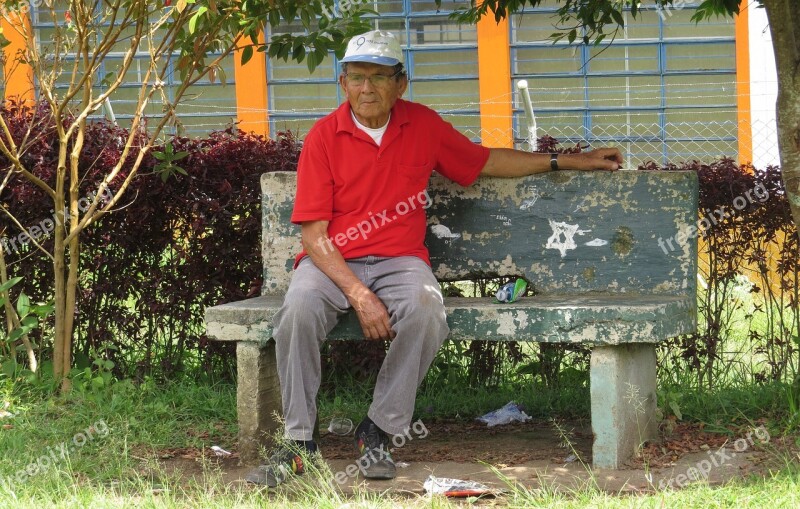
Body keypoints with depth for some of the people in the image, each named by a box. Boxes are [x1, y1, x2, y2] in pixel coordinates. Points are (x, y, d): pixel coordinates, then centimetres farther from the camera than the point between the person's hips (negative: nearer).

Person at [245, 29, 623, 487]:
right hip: (333, 261, -2)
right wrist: (359, 295, -19)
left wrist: (572, 161, 22)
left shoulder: (423, 126, 8)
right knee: (300, 308, -35)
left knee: (426, 311, -33)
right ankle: (299, 441, -21)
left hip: (399, 260, 2)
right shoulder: (324, 137, -3)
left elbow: (486, 161, 22)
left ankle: (379, 433, -19)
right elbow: (314, 235, -7)